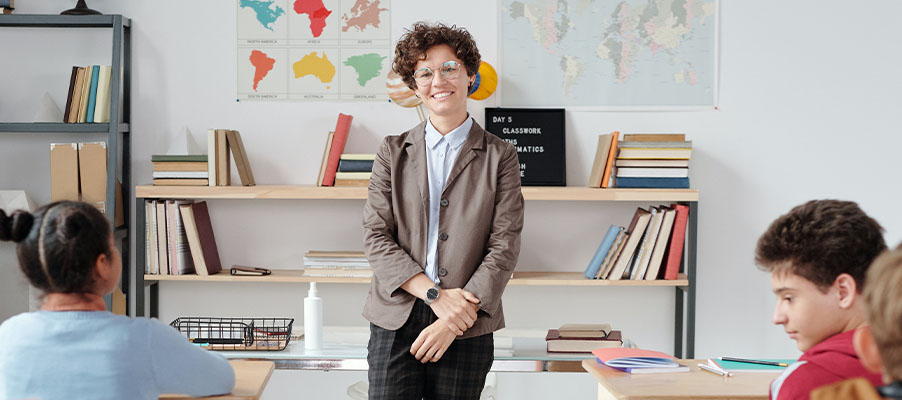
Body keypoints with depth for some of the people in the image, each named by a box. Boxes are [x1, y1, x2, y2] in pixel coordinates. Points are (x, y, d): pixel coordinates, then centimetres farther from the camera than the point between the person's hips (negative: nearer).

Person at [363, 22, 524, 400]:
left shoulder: (499, 156, 5)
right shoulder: (393, 152, 10)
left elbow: (504, 246, -2)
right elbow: (375, 237, 2)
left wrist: (456, 319, -12)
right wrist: (435, 295, -11)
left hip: (468, 329, -1)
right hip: (395, 321, 1)